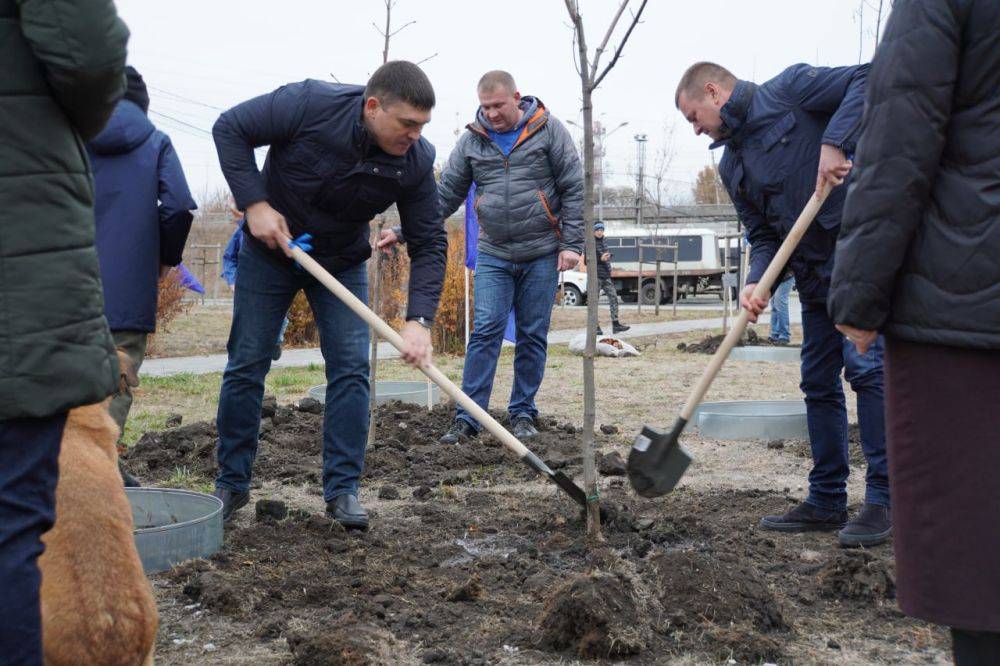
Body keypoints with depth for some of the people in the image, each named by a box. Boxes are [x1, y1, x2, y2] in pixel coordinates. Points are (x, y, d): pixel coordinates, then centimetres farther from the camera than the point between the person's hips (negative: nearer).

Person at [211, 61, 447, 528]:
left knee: (351, 368, -7)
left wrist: (419, 320, -27)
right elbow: (230, 128, -18)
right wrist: (254, 203, -25)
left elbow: (429, 244, -15)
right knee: (246, 366, 1)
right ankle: (231, 484, 14)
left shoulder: (417, 162, -20)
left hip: (343, 264, 2)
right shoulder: (310, 104, -29)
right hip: (270, 250, -2)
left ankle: (342, 489, 2)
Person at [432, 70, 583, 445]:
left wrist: (572, 243, -8)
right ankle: (468, 418, -4)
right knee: (485, 331, -6)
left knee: (533, 336, 4)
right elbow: (446, 194, 7)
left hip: (542, 255, -1)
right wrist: (409, 232, -2)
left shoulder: (548, 130, -2)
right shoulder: (472, 140, 5)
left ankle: (523, 414, 15)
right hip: (493, 256, 1)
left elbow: (573, 189, -1)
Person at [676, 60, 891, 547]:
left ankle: (884, 500, -5)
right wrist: (756, 282, -6)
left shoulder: (789, 90, -5)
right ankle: (827, 501, 19)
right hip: (814, 273, 9)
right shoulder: (732, 165, 16)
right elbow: (762, 235, 13)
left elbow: (867, 81, -15)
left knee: (866, 365, -12)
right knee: (818, 383, 10)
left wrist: (834, 141, -25)